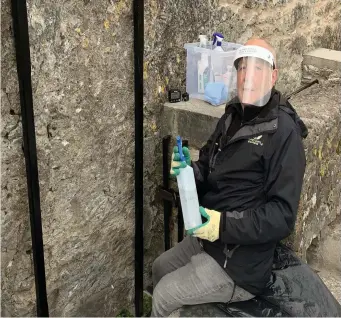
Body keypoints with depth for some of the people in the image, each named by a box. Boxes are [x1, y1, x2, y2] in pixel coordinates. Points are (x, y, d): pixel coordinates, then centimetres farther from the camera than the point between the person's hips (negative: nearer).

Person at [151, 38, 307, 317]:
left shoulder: (283, 131, -20)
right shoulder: (233, 117, 6)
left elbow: (283, 216, -23)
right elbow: (208, 173, 11)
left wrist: (225, 225, -30)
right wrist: (188, 169, -11)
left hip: (240, 263, -8)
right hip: (208, 238, 8)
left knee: (163, 295, -1)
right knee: (160, 268, 21)